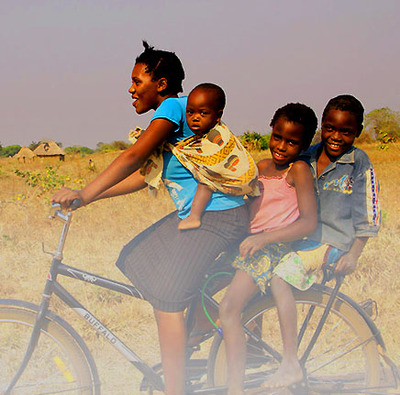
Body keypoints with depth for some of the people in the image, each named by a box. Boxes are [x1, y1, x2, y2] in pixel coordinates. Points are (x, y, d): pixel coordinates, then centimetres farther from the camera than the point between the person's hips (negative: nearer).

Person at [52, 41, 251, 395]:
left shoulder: (173, 106, -13)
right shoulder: (167, 118, 16)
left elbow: (135, 155, -25)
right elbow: (145, 174, 13)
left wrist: (84, 194, -28)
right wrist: (90, 196, 6)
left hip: (219, 216, -10)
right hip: (192, 213, 10)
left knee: (166, 297, -15)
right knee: (136, 261, 12)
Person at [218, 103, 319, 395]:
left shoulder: (299, 170, -6)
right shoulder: (262, 167, 17)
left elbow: (309, 222, -15)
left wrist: (264, 239, -23)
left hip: (273, 248, -8)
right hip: (248, 242, 8)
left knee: (229, 308, -22)